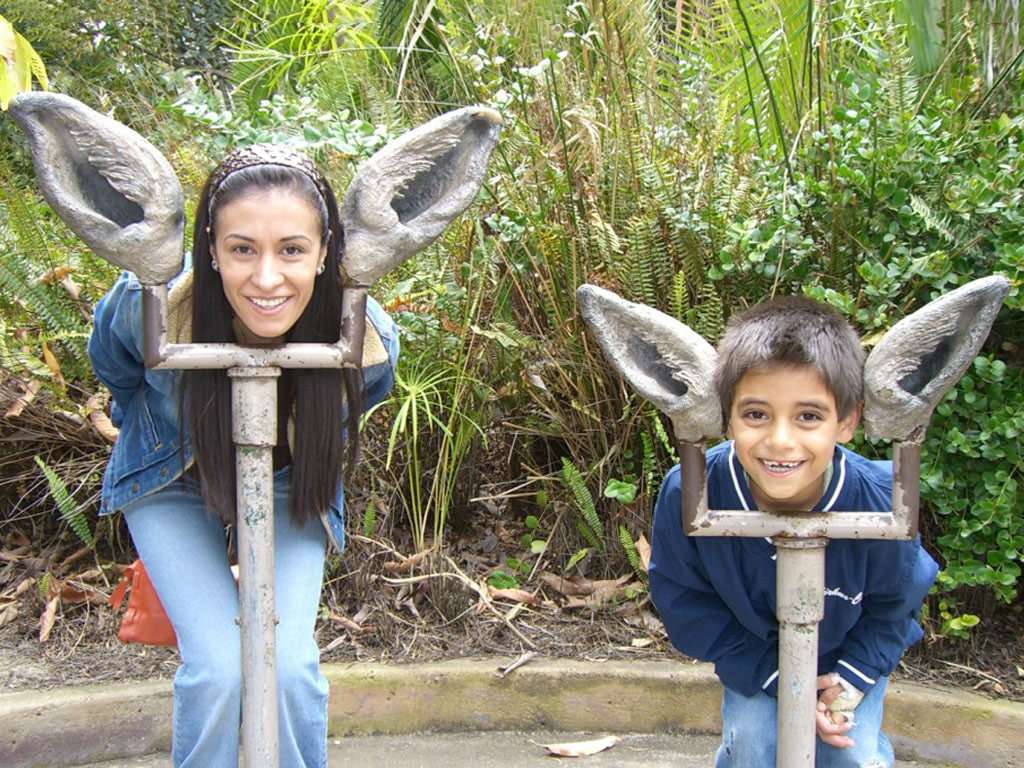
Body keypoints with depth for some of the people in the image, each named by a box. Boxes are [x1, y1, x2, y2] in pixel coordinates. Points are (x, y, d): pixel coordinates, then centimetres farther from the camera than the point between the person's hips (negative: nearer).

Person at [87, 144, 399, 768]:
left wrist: (313, 452, 7)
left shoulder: (367, 339, -30)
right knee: (218, 667, -16)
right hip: (173, 482, -1)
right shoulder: (147, 307, -33)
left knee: (288, 666, -15)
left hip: (291, 487, 1)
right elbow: (112, 365, -5)